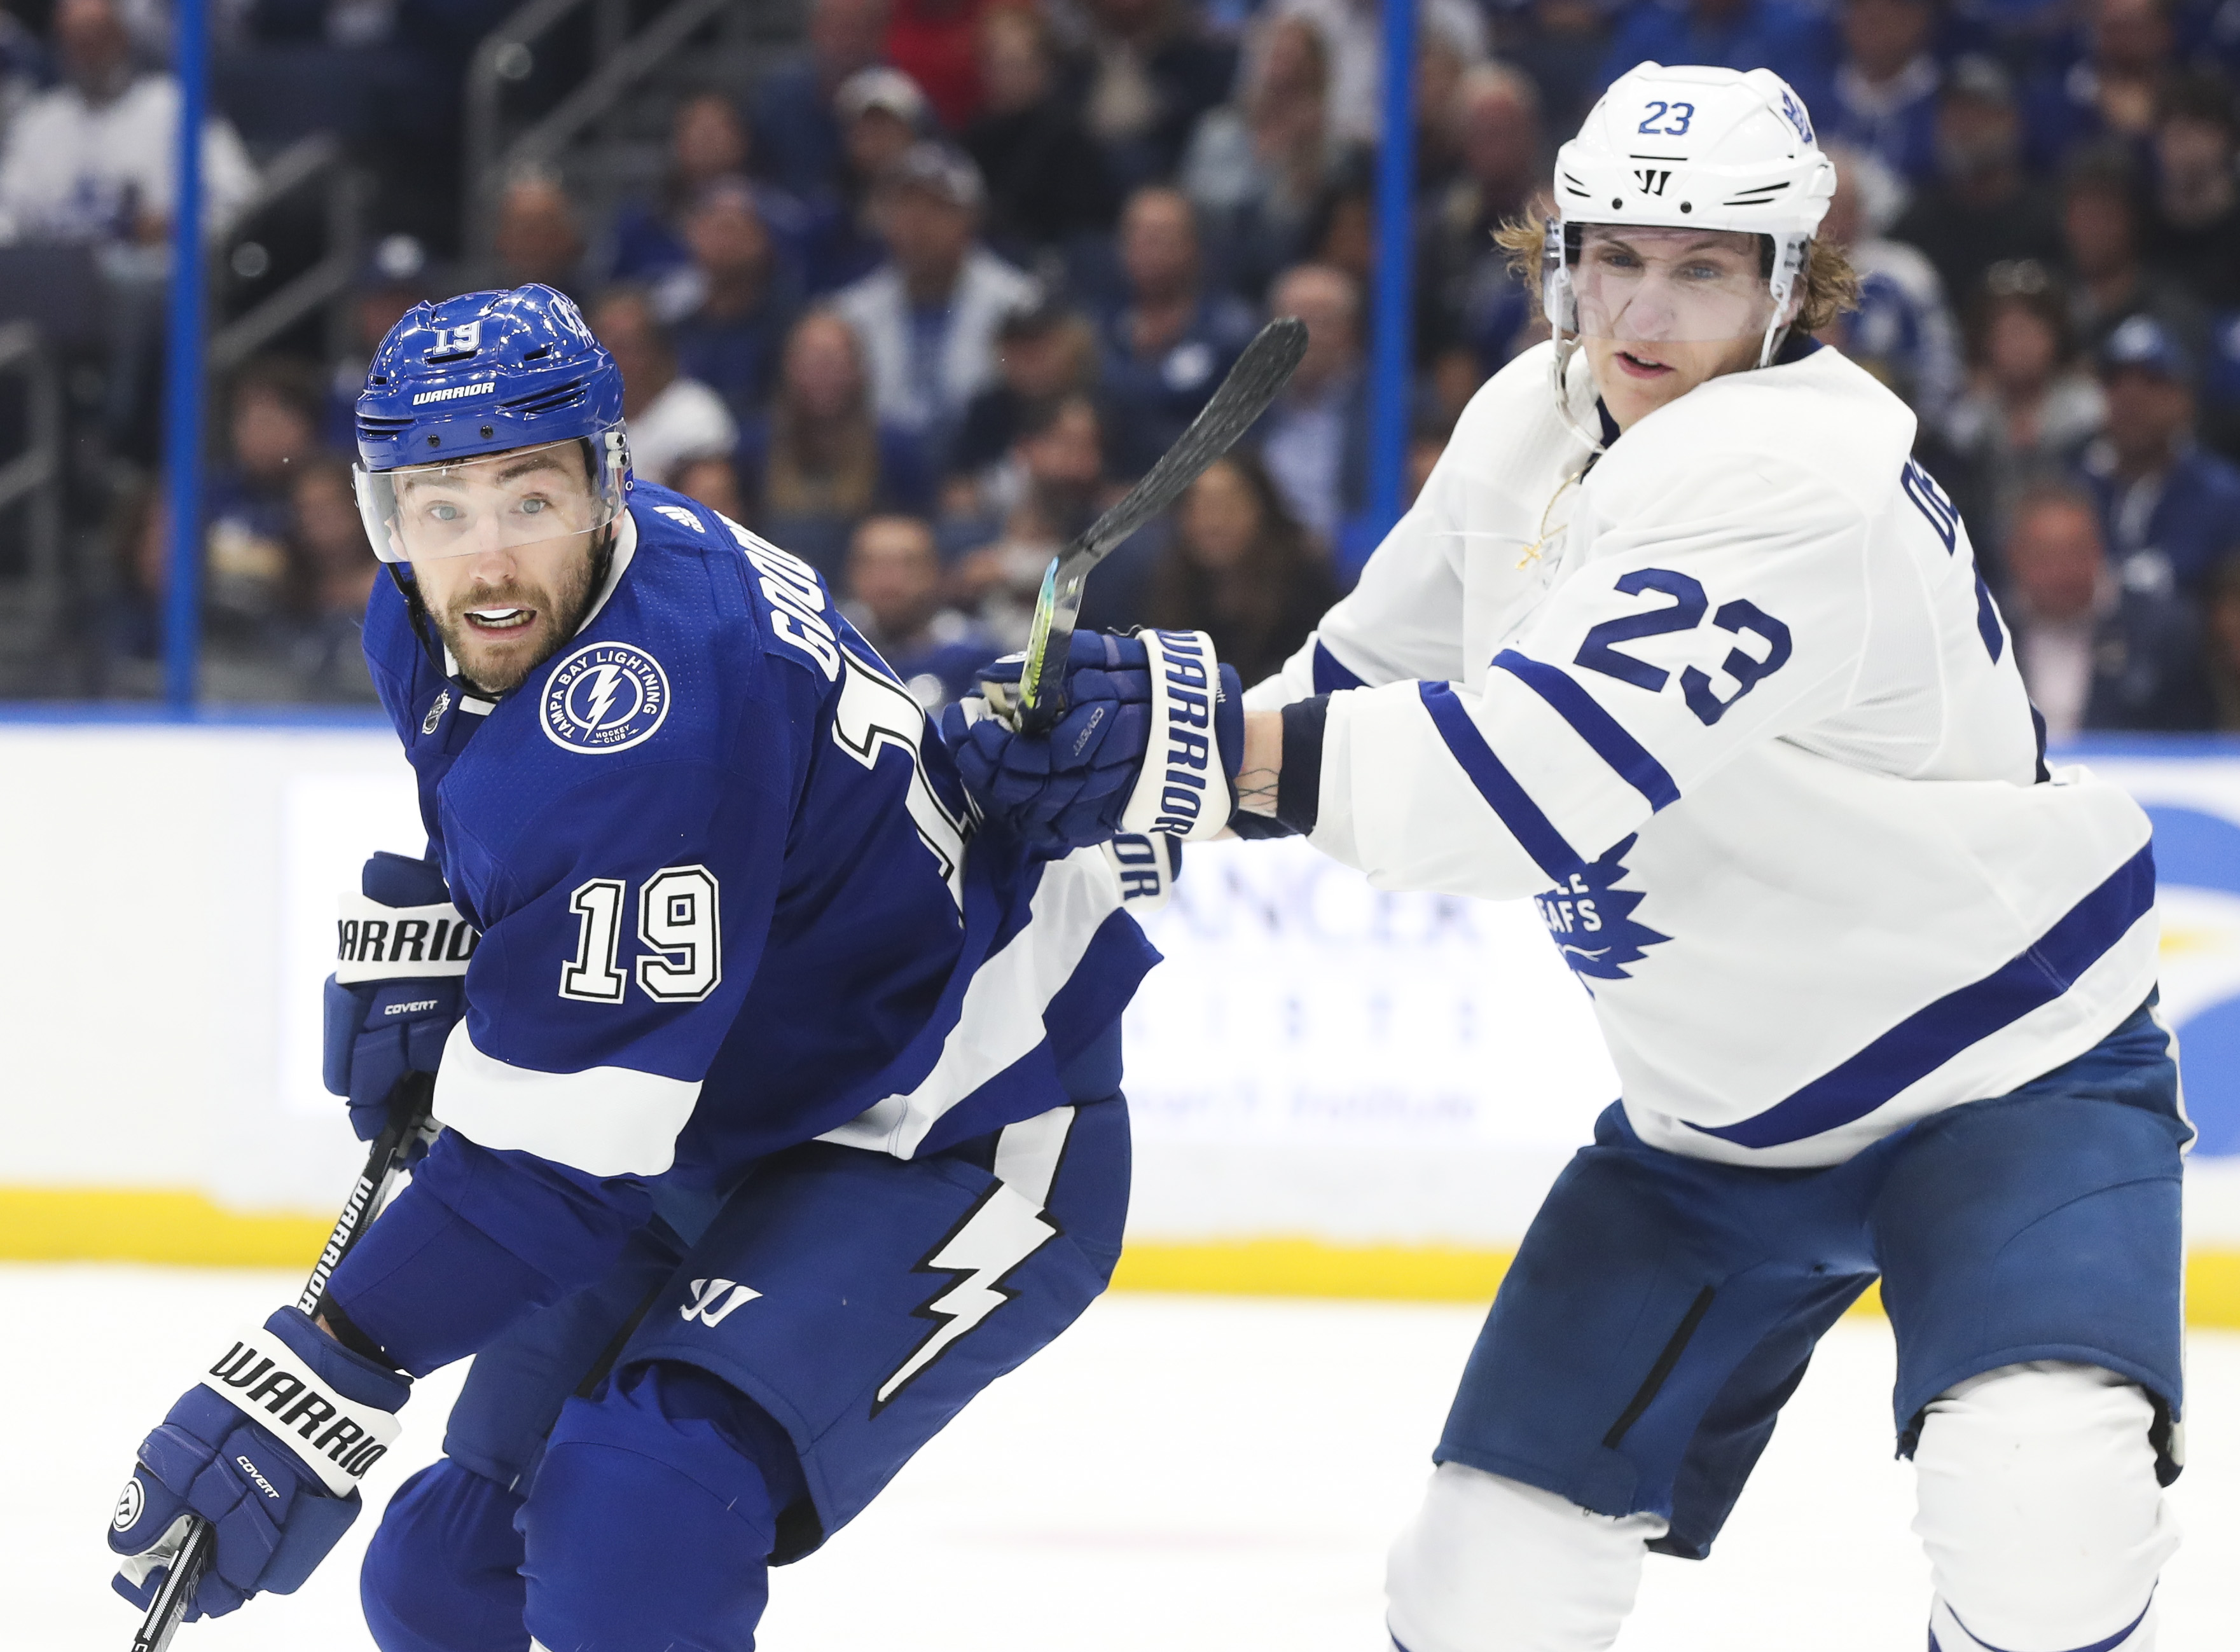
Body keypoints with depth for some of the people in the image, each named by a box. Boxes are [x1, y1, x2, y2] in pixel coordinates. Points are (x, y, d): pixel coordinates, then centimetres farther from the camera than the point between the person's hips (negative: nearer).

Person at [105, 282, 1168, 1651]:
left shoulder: (648, 719, -33)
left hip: (953, 1142, -10)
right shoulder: (438, 616, -5)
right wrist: (418, 934, 8)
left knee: (632, 1532, -32)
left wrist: (332, 1377, -35)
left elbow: (565, 1149, -34)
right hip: (730, 1119, 10)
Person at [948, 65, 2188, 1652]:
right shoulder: (1532, 425, -1)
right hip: (1718, 1117, 7)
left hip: (2006, 1071, -7)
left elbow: (1549, 777, -38)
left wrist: (1211, 740, -42)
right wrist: (1141, 771, 1)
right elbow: (1377, 680, 15)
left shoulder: (1796, 476, -27)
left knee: (2041, 1515, -31)